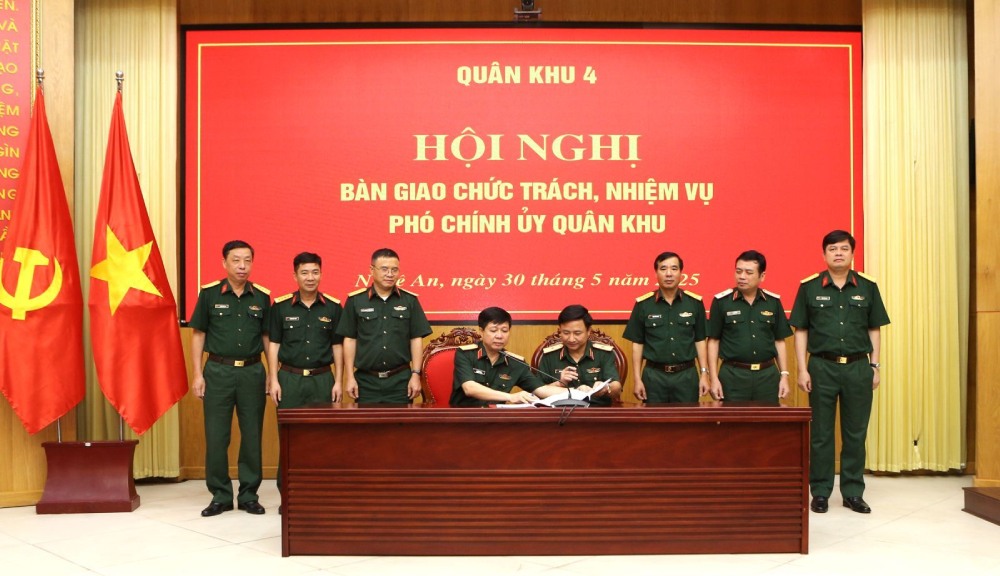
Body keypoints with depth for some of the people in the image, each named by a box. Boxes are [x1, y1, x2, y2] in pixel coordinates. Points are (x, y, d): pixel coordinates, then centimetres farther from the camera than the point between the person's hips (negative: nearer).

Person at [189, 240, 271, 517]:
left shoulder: (262, 297, 4)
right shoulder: (209, 294, 0)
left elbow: (267, 337, 9)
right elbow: (198, 335, 3)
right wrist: (197, 374, -3)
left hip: (252, 372, 1)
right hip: (218, 371, -1)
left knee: (252, 436, 6)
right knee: (216, 437, 3)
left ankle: (249, 495, 18)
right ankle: (220, 496, 16)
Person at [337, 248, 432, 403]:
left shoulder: (410, 300, 2)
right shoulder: (355, 300, 0)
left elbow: (416, 339, 3)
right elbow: (350, 339, 2)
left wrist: (415, 374, -2)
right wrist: (350, 377, -1)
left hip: (400, 380, 0)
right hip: (366, 381, 0)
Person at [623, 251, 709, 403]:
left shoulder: (695, 303, 1)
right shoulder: (643, 304, -2)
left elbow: (700, 340, 7)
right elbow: (637, 344, 1)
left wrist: (704, 374, 2)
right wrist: (637, 379, -2)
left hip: (687, 375, 1)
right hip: (654, 375, -1)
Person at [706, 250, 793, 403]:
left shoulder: (773, 302, 5)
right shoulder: (721, 301, -3)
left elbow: (779, 341, 10)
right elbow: (713, 341, 0)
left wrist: (784, 375, 4)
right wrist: (714, 378, -5)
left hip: (768, 374, 3)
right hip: (733, 375, -2)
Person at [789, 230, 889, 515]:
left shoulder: (867, 287, 4)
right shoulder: (809, 287, 0)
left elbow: (874, 329, 9)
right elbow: (800, 331, 2)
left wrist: (874, 367, 3)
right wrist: (802, 370, -4)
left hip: (859, 367, 2)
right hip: (822, 366, -1)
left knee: (856, 433, 8)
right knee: (821, 433, 5)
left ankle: (853, 492, 19)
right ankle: (820, 492, 15)